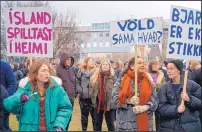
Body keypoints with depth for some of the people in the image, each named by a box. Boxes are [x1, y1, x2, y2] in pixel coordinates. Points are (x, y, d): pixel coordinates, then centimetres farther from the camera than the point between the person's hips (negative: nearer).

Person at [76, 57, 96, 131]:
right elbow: (77, 82, 4)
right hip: (83, 97, 1)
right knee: (84, 115, 13)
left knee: (94, 115, 5)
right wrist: (80, 90, -9)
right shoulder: (81, 72, 4)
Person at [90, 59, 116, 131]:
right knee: (97, 123, 14)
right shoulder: (95, 77, 7)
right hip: (98, 104, 4)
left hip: (109, 104, -3)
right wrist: (94, 99, 3)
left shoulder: (112, 77, -4)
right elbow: (91, 88, 10)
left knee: (110, 123, 8)